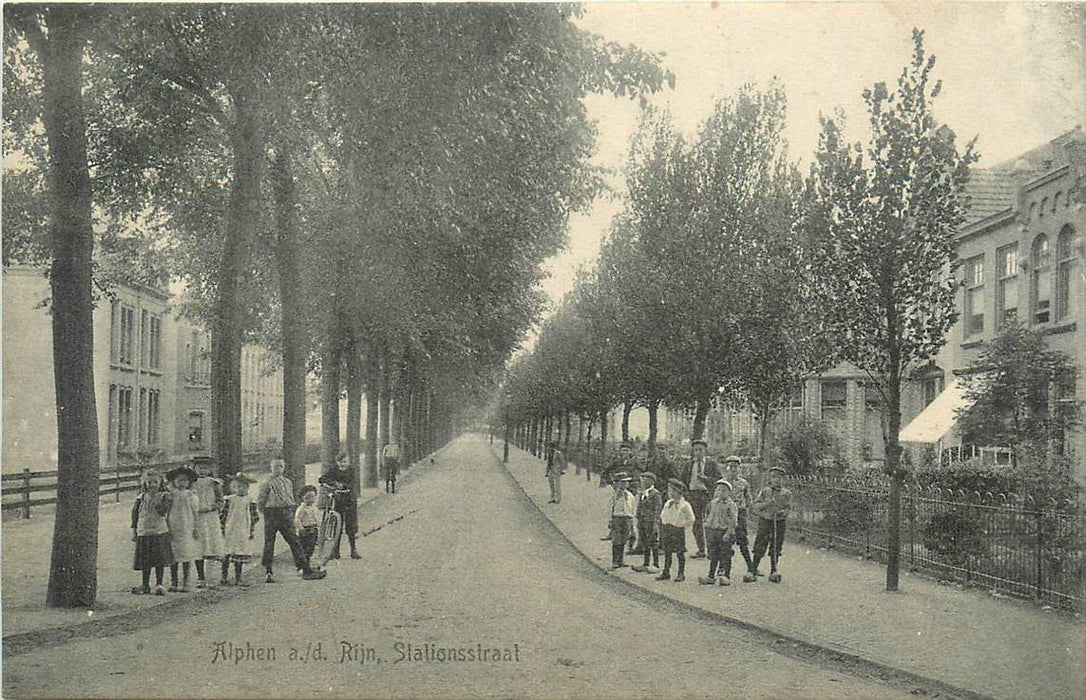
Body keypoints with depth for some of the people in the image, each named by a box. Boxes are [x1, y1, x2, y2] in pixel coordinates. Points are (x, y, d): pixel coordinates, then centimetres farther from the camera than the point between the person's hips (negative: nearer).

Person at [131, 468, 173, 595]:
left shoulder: (164, 496, -1)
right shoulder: (141, 498, 8)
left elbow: (163, 511, -15)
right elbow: (135, 513, 13)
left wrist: (155, 499, -18)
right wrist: (134, 530, 10)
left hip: (159, 532, -3)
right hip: (143, 532, 3)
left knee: (159, 560, 0)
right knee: (144, 560, 7)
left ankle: (159, 584, 10)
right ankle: (145, 585, 19)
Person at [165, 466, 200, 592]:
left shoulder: (192, 496, 5)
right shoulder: (171, 497, 4)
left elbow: (196, 513, 7)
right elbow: (166, 513, 6)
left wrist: (196, 528, 1)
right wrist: (167, 528, -1)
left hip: (188, 529, 0)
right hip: (174, 529, 0)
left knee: (187, 557, 0)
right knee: (174, 558, 2)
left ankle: (185, 583, 7)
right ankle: (173, 583, 11)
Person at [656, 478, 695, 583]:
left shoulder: (684, 505, -7)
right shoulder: (668, 504, 9)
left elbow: (691, 519, -4)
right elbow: (662, 516, 19)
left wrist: (683, 526, -6)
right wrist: (663, 526, 9)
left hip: (678, 531, -5)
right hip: (666, 530, 5)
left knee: (680, 553, 2)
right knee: (667, 552, 8)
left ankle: (681, 573, 9)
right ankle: (666, 572, 15)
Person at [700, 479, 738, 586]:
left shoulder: (731, 505, -7)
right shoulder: (713, 503, 10)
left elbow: (732, 521, -14)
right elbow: (707, 516, 19)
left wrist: (728, 533, -22)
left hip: (725, 532, -5)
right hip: (712, 531, 5)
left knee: (725, 556, 1)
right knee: (713, 556, 10)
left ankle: (726, 576, 9)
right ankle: (711, 576, 16)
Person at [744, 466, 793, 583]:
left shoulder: (786, 493, 7)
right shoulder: (764, 491, 5)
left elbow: (789, 508, 2)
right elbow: (754, 506, 0)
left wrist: (782, 512, -19)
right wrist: (766, 504, -16)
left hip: (779, 523, 1)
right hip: (765, 521, -1)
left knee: (775, 549, 6)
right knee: (759, 549, -4)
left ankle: (774, 572, 17)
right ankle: (753, 571, -3)